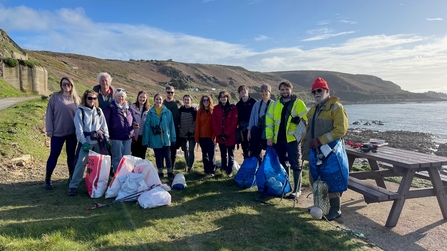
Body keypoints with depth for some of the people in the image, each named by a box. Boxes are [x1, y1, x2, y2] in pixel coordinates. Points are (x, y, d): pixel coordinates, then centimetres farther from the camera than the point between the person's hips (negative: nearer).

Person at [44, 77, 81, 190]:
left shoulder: (76, 99, 5)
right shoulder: (55, 97, -1)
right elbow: (49, 114, 0)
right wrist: (49, 130, -4)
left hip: (73, 132, 2)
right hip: (57, 132, -2)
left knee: (71, 155, 11)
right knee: (54, 155, 3)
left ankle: (72, 177, 23)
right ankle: (48, 179, 17)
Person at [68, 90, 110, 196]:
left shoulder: (99, 111, 10)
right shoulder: (80, 111, -1)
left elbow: (104, 126, 11)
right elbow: (79, 129, -6)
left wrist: (106, 138, 2)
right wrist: (84, 142, -14)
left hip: (99, 141, 4)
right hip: (86, 141, -4)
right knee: (81, 163, -9)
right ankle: (73, 186, -2)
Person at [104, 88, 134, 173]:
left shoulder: (128, 107, 12)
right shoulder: (111, 108, -5)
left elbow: (132, 120, 25)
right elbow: (106, 122, -7)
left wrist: (134, 124, 6)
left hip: (128, 137, 5)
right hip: (116, 138, -5)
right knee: (117, 159, 1)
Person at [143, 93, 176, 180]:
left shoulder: (167, 112, -3)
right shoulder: (150, 113, -3)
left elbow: (171, 126, -1)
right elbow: (147, 127, -3)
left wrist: (173, 138, -2)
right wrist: (146, 140, -5)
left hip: (166, 139, -1)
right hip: (155, 139, 1)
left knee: (167, 156, 1)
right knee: (158, 157, 13)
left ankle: (170, 173, 17)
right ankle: (160, 173, 28)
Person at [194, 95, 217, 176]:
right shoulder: (200, 112, 4)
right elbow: (197, 125, 2)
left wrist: (214, 135, -12)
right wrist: (197, 137, -2)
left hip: (211, 136, -2)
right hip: (202, 136, 2)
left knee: (211, 154, 2)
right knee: (204, 154, 11)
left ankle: (212, 170, 10)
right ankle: (206, 169, 21)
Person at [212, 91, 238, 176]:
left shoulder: (233, 108, -5)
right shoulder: (216, 108, 4)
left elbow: (234, 122, -10)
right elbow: (214, 122, 1)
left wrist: (226, 134, -13)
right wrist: (219, 134, -9)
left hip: (230, 136, -3)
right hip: (220, 136, 3)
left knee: (230, 154, 7)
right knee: (223, 154, 14)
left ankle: (230, 170, 14)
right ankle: (224, 168, 26)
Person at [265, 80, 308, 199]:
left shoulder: (298, 103, -2)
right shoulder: (275, 105, 11)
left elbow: (306, 120, -6)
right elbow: (269, 121, 9)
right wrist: (269, 137, 0)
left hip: (293, 139, -5)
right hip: (278, 139, 5)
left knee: (295, 165, 0)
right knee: (282, 164, 15)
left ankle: (297, 190, 9)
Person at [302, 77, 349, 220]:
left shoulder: (335, 107, -9)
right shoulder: (314, 109, 17)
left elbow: (341, 129, -19)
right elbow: (309, 129, 23)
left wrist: (320, 140, -23)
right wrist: (304, 144, 13)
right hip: (314, 151, 8)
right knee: (315, 179, 14)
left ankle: (335, 209, 12)